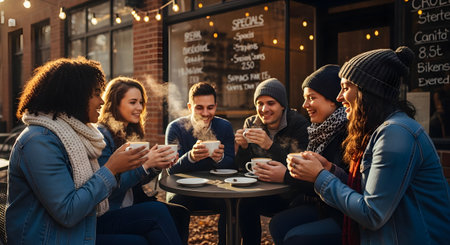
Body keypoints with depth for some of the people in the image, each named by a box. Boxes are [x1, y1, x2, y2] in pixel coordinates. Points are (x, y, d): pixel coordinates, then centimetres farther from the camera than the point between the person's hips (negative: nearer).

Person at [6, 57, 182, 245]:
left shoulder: (71, 131, 9)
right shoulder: (40, 141, -21)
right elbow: (67, 213, -26)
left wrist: (115, 167, -5)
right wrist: (111, 169, -21)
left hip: (83, 228, 8)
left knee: (157, 213, -5)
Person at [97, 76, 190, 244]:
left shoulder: (130, 134, 12)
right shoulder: (101, 135, -13)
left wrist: (158, 166, -4)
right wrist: (145, 163, -23)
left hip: (133, 204, 7)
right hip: (109, 213, -7)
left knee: (180, 214, -13)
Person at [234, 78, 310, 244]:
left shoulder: (299, 124, -12)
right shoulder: (251, 124, 2)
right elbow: (243, 167, 3)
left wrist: (271, 145, -33)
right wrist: (243, 146, -17)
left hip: (289, 194, -4)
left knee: (247, 202, -26)